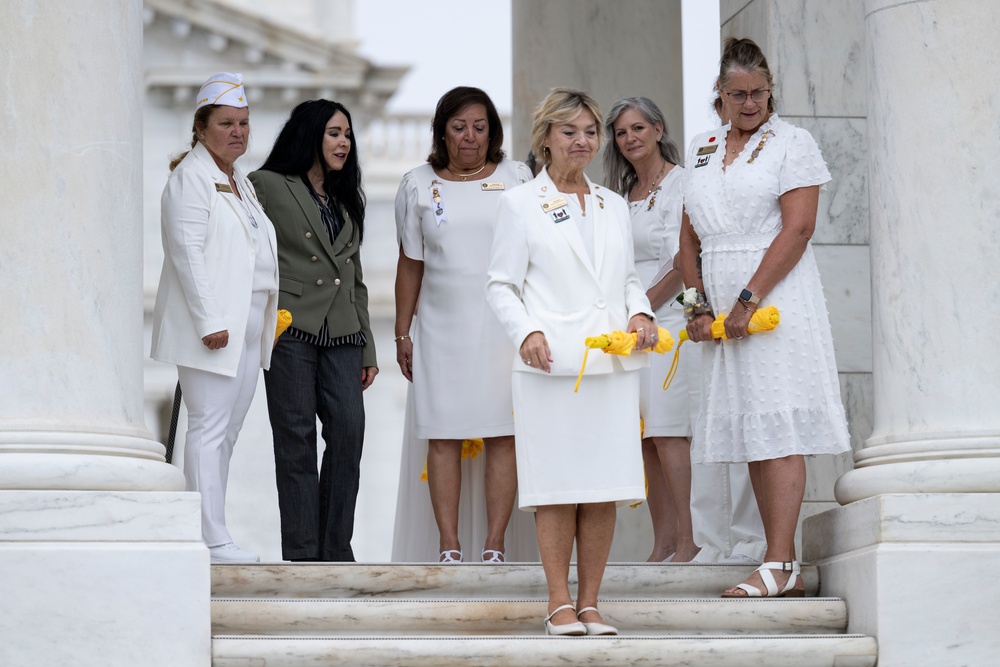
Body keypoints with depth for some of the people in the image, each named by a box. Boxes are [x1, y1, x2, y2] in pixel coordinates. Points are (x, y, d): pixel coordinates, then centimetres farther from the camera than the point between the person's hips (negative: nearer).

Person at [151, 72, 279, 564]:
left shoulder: (239, 181, 21)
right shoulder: (191, 177, -6)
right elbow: (187, 253, -14)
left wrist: (268, 321, 16)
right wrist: (209, 321, -21)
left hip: (247, 327, 9)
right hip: (214, 326, -9)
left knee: (227, 431, 7)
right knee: (209, 427, -9)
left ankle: (211, 533, 10)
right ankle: (212, 539, -10)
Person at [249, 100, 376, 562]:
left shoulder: (348, 199, 22)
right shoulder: (267, 187, 3)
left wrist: (368, 348, 18)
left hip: (341, 334, 5)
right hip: (290, 329, -5)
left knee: (349, 432, -7)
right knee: (296, 440, -3)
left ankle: (336, 550, 1)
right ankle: (301, 554, 0)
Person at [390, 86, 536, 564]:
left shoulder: (516, 178, 7)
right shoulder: (418, 185, 9)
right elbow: (410, 264, 12)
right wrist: (402, 333, 10)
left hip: (504, 324, -1)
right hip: (442, 327, 1)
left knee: (502, 435, -5)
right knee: (442, 436, -3)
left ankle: (495, 544, -2)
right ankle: (449, 546, 1)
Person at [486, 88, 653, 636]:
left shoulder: (614, 205, 19)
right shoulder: (521, 204, 5)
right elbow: (501, 284, 2)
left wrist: (640, 313, 2)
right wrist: (526, 332, -14)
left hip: (613, 363, 4)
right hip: (551, 365, -4)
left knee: (605, 488, 2)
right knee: (557, 487, -4)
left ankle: (589, 603, 9)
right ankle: (559, 604, 3)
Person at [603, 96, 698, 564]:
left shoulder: (679, 184, -5)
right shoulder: (623, 194, 18)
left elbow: (683, 263, -12)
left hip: (668, 315, -7)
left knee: (666, 433, -11)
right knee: (645, 436, 4)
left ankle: (687, 540, -9)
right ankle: (662, 542, 6)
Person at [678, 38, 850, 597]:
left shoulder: (792, 143, -2)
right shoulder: (703, 151, 16)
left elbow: (797, 228, -12)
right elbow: (691, 239, 16)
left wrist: (748, 299, -16)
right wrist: (700, 305, 3)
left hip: (777, 298, -6)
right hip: (725, 312, 6)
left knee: (778, 426, -12)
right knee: (750, 430, 6)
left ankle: (779, 564, -15)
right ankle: (788, 567, 10)